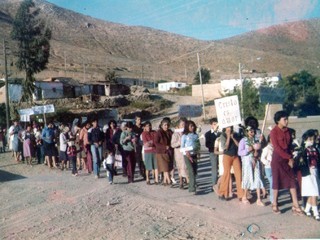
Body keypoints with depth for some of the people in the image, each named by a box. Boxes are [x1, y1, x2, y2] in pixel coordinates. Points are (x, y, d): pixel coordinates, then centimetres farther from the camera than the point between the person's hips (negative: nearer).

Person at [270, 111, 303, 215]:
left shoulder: (287, 131, 8)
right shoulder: (274, 131, -10)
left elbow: (289, 145, 11)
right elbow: (277, 148, -14)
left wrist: (290, 158, -1)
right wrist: (289, 157, -12)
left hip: (288, 158, 6)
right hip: (278, 159, -5)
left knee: (292, 181, 2)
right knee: (277, 182, 3)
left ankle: (295, 206, 5)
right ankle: (275, 205, 16)